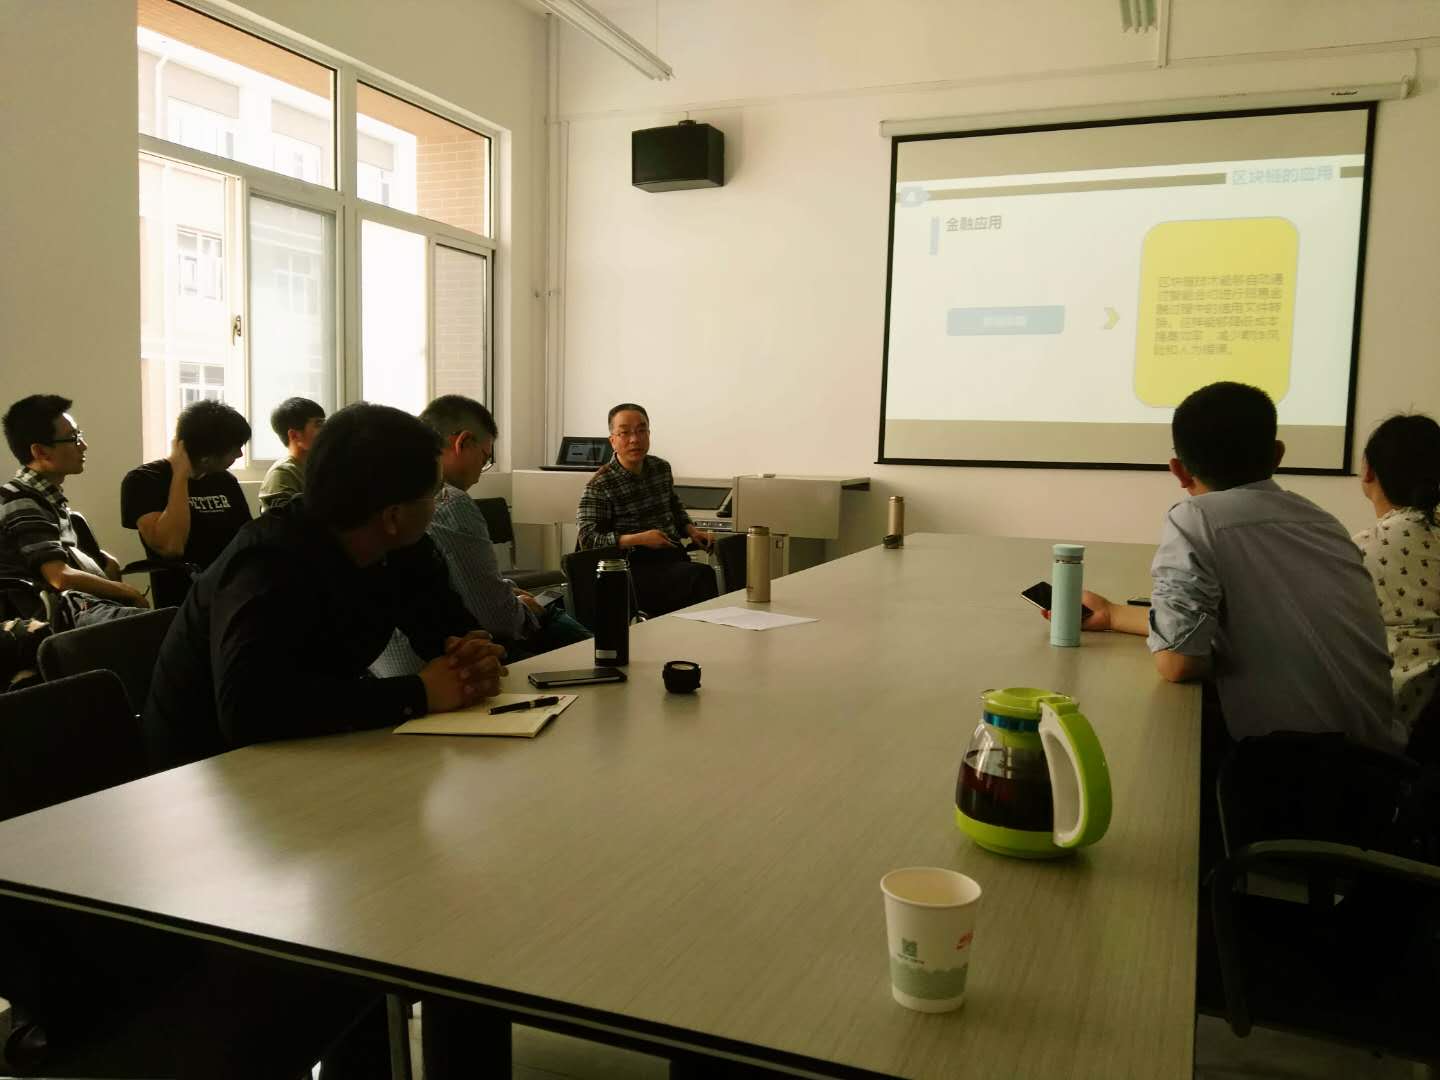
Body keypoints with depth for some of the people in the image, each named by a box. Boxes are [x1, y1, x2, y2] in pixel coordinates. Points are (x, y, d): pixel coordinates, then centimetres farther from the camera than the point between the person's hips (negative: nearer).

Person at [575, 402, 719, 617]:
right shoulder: (599, 486, -4)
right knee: (702, 576, -30)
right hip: (636, 567, -6)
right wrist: (638, 539, -18)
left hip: (674, 556, 6)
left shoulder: (661, 468, 14)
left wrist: (691, 530, 15)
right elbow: (588, 539, -10)